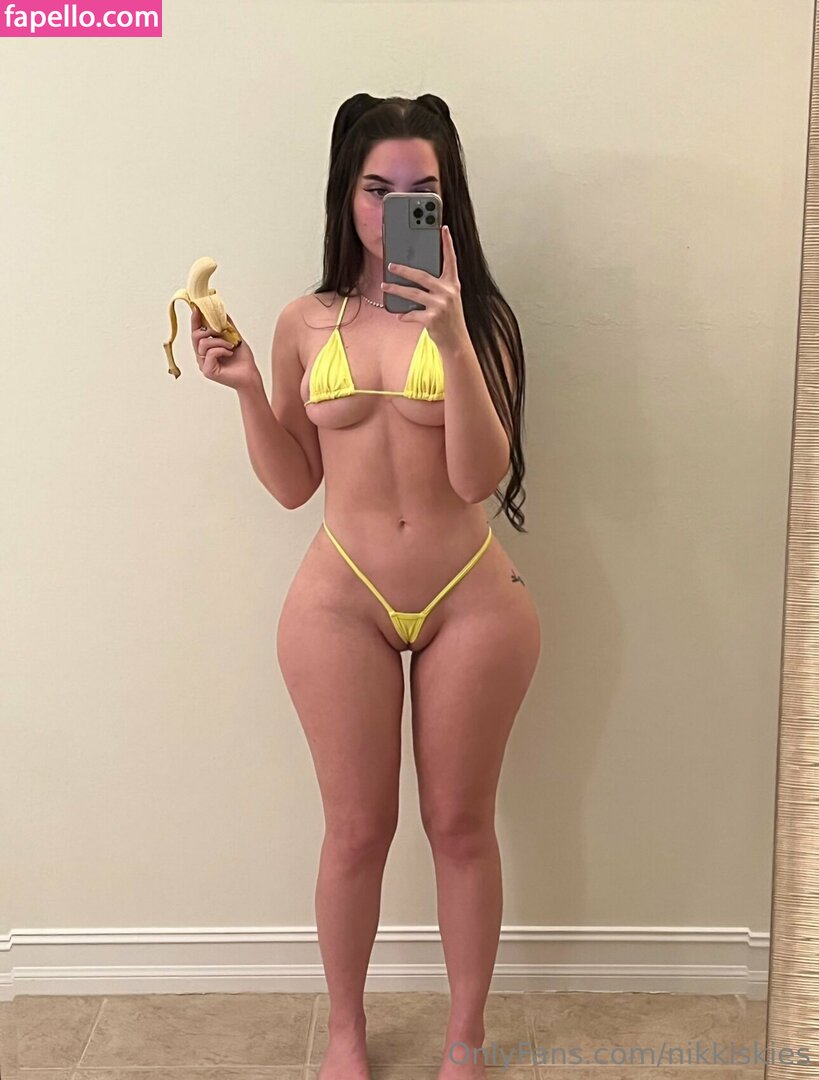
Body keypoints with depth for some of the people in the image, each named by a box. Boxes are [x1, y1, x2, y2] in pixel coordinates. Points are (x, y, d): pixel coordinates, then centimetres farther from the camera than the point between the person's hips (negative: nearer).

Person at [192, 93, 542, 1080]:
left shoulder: (477, 316, -2)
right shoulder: (305, 324, 3)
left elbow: (480, 476, -14)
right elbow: (292, 484, 6)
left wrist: (453, 341, -24)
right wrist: (246, 388, -7)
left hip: (471, 602, 0)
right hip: (341, 603, 1)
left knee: (461, 824, 12)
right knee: (356, 830, 12)